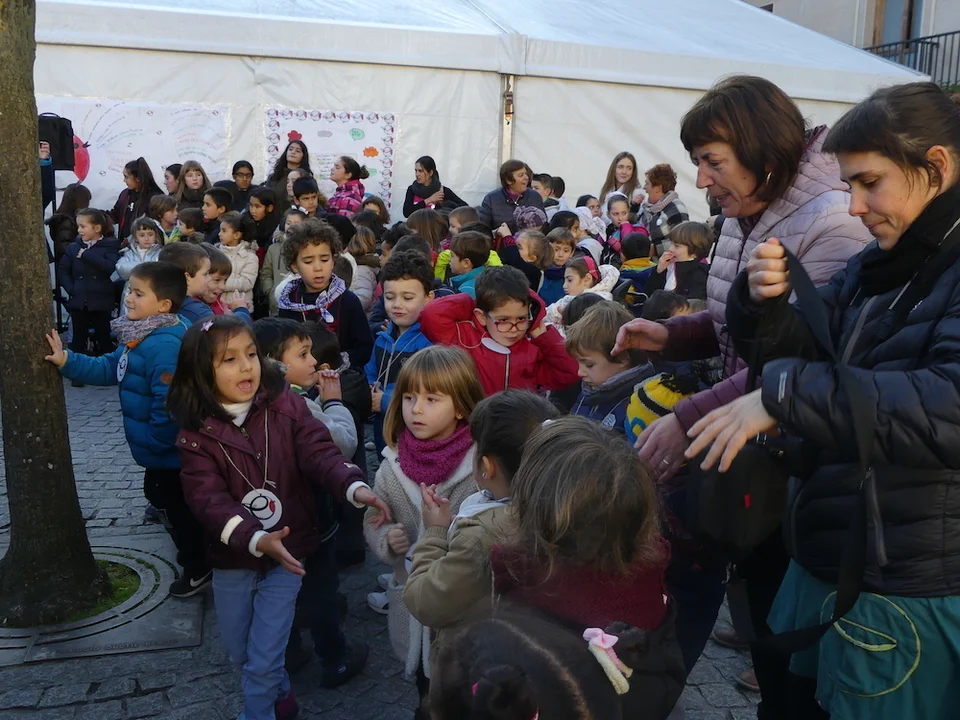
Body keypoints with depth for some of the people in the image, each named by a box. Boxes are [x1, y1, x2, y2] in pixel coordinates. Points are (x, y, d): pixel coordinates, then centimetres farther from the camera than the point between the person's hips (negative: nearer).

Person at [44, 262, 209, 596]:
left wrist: (154, 443, -22)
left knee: (179, 505, 8)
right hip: (160, 449, 10)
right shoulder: (141, 336, 4)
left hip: (169, 450, -10)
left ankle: (199, 569, 27)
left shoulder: (165, 346, -31)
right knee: (168, 499, 26)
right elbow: (110, 369, 10)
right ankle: (191, 553, 46)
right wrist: (67, 361, -1)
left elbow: (169, 403, -34)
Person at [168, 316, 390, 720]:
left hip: (286, 553, -2)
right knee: (239, 654, 22)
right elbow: (208, 499, -21)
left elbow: (320, 453, -20)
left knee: (263, 662, 1)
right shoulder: (195, 433, -12)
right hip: (231, 559, 2)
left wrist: (355, 487, -41)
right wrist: (256, 540, -37)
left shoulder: (286, 406, -10)